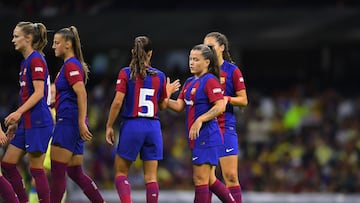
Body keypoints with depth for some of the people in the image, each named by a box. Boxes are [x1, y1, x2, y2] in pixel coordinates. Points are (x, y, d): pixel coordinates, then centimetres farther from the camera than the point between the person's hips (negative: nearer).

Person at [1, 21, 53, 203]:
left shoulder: (36, 60, -12)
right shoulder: (26, 62, 17)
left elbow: (39, 92, -19)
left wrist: (18, 112, -24)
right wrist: (17, 120, 22)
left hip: (37, 123, -10)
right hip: (27, 123, 10)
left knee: (36, 168, -6)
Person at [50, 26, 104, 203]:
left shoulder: (71, 65, -11)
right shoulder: (70, 64, 19)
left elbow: (81, 94, -21)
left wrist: (81, 123, -24)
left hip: (69, 122, -10)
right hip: (68, 123, 10)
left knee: (57, 171, -7)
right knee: (75, 173, 10)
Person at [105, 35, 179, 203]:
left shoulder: (125, 73, -5)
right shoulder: (160, 76, 4)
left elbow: (118, 102, -11)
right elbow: (163, 105, 11)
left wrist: (109, 126, -3)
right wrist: (168, 91, 31)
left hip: (132, 126, -3)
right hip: (153, 127, 3)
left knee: (121, 172, 8)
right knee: (151, 176, 5)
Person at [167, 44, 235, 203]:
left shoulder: (210, 81, -11)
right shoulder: (189, 82, 16)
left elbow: (220, 107, -19)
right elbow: (179, 106, 12)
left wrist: (200, 120, -26)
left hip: (206, 136, -9)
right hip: (196, 138, 9)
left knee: (200, 179, -7)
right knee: (209, 180, 13)